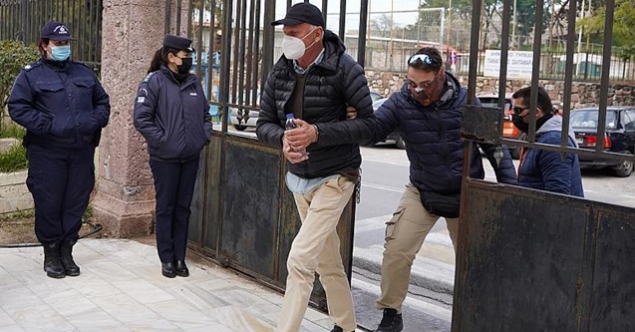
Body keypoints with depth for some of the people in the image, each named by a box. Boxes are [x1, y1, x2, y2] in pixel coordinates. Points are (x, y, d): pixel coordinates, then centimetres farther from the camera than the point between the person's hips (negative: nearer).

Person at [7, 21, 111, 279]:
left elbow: (102, 101, 20)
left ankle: (67, 250, 21)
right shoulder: (31, 75, 0)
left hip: (82, 151, 4)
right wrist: (47, 124, -16)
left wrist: (95, 121, 1)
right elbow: (17, 107, -7)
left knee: (77, 202, 7)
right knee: (48, 203, 2)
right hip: (47, 152, -4)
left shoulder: (84, 73, 14)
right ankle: (51, 254, 16)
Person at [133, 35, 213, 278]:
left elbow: (205, 114, 19)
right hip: (165, 158, -5)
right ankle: (167, 259, 15)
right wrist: (161, 140, -15)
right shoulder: (154, 81, -8)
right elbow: (141, 118, -13)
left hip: (190, 157, 5)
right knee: (165, 208, 5)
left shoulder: (193, 82, 10)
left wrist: (205, 136, 5)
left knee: (183, 208, 10)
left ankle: (180, 258, 19)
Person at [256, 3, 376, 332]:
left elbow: (368, 123, -17)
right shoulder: (280, 71, -1)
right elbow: (264, 123, 3)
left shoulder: (343, 69, -16)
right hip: (299, 179, 6)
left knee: (300, 259, -15)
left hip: (334, 179, -6)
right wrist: (282, 138, -20)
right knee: (328, 261, 18)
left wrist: (317, 133, -28)